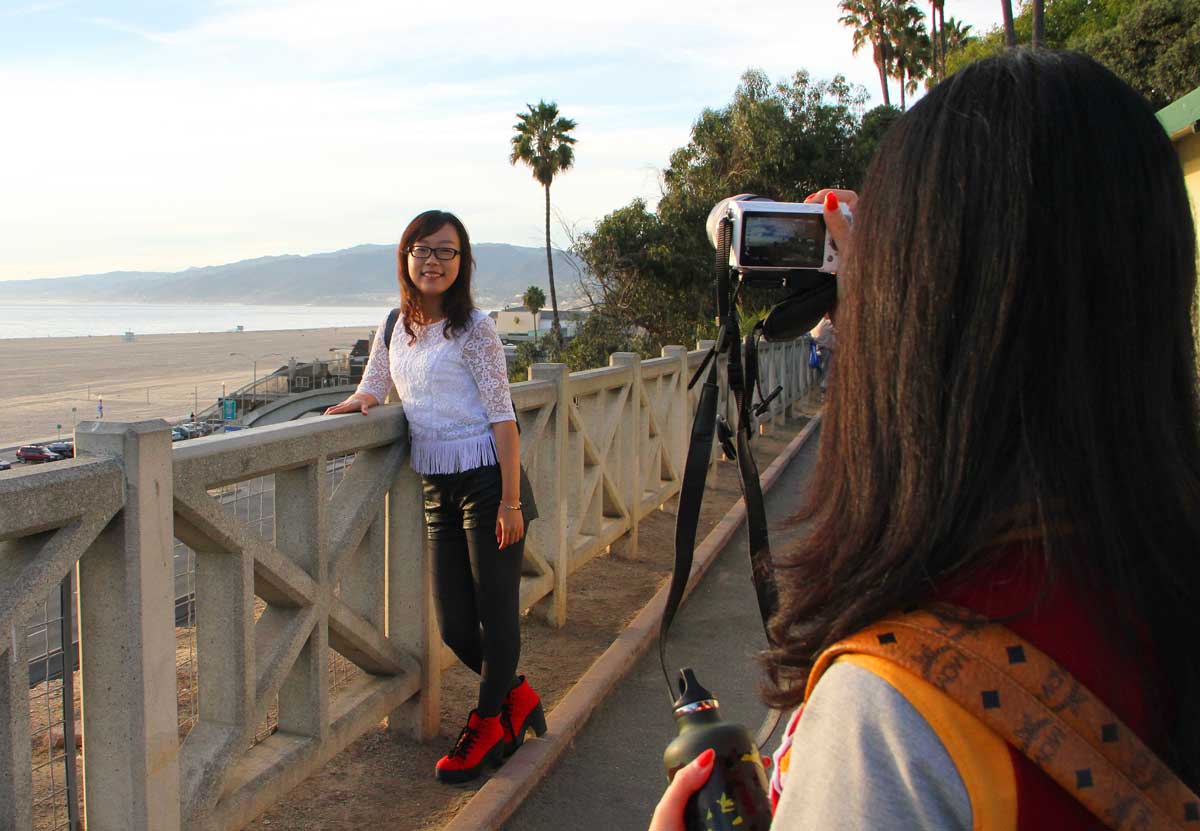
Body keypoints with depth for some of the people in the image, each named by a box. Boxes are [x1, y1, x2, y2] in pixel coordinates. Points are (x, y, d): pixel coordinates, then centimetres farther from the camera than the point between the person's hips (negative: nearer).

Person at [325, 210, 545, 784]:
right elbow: (373, 387, 23)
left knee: (497, 611, 4)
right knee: (454, 626, 9)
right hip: (435, 489, 6)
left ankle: (486, 726, 23)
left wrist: (510, 500, -16)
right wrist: (359, 401, -3)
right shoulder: (395, 327, 9)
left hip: (486, 480, -6)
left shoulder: (474, 329, -9)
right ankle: (516, 696, 33)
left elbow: (502, 415, -11)